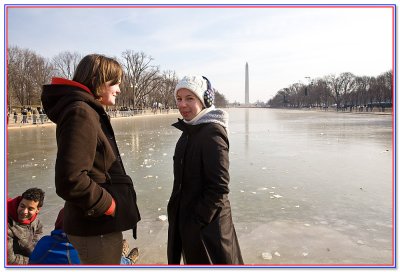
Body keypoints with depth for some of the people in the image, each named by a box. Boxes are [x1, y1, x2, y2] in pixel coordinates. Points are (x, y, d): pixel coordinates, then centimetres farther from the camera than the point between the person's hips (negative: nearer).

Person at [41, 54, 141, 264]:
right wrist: (109, 205, -17)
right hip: (97, 226, -10)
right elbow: (70, 180, -29)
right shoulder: (81, 113, -20)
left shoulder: (90, 112, 13)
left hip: (97, 223, 10)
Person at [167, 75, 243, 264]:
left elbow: (219, 187, -23)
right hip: (185, 219, 8)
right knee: (195, 262, 23)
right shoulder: (190, 131, 6)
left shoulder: (213, 133, -20)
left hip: (207, 225, -8)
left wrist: (198, 221, -18)